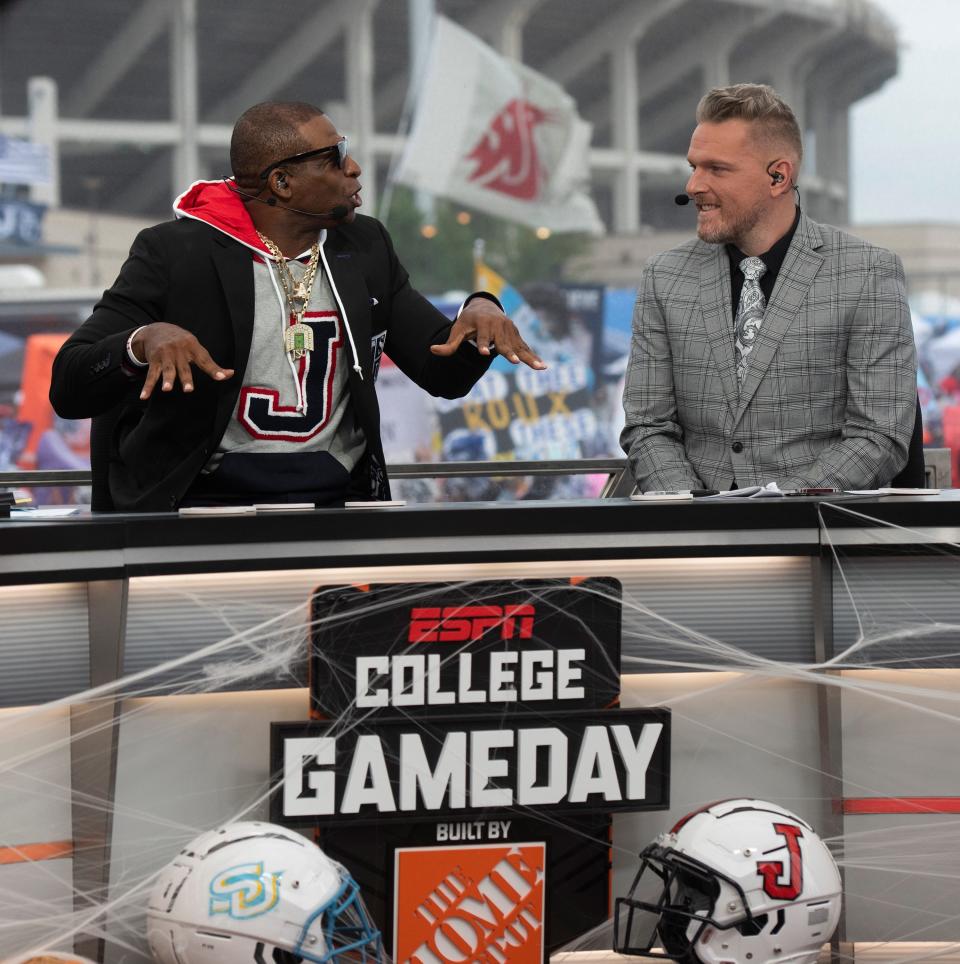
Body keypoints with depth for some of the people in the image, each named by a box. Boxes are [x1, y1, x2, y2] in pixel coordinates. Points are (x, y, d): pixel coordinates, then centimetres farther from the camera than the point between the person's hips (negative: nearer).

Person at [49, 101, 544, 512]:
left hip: (340, 496, 5)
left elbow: (446, 372, 15)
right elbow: (68, 390, -7)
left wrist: (480, 310, -8)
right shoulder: (175, 253, -4)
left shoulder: (363, 248, 13)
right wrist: (142, 340, -29)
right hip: (211, 500, -5)